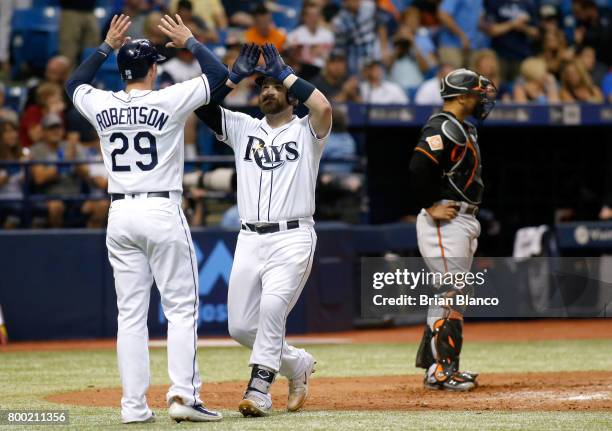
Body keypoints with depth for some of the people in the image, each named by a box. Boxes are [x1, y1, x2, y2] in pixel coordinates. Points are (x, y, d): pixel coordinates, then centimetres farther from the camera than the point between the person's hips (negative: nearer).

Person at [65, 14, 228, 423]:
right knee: (182, 308, 1)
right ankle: (183, 394, -10)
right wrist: (189, 41, 11)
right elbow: (219, 73, 1)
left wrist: (108, 46, 27)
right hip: (163, 212, -4)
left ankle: (134, 405, 3)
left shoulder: (102, 106, 5)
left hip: (120, 216, 4)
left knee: (131, 313, 6)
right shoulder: (169, 102, -7)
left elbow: (75, 84, 28)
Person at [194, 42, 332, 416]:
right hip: (250, 240, 5)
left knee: (272, 305, -27)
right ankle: (297, 363, 26)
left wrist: (284, 71, -8)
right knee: (240, 326, 2)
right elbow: (201, 104, 5)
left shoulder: (306, 131, 5)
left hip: (292, 238, -5)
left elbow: (324, 108, -18)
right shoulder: (243, 127, 16)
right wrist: (237, 74, 1)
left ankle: (259, 390, -25)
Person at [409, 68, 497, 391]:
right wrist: (431, 207, -19)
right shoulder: (443, 129, -14)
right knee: (452, 294, -12)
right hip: (445, 221, -11)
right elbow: (418, 168, -26)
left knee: (451, 294, 13)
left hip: (462, 220, 11)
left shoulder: (462, 129, 19)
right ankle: (442, 370, -11)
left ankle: (435, 366, 18)